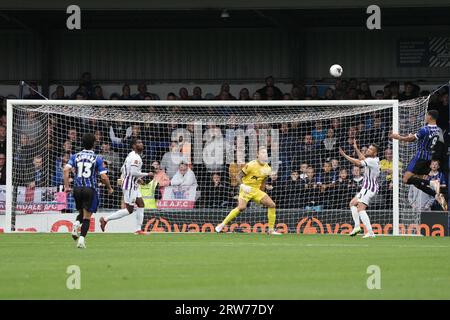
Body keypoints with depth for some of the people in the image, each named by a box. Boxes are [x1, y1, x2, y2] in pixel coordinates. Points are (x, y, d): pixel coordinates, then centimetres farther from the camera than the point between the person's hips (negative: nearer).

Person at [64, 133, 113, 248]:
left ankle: (76, 224, -9)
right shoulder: (97, 159, -2)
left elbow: (66, 170, -6)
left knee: (81, 213, 22)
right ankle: (81, 239, -11)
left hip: (77, 189, 3)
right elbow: (104, 177, -6)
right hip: (90, 189, -3)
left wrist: (66, 186, -1)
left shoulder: (75, 157, 5)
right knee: (87, 217, 3)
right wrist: (109, 188, 11)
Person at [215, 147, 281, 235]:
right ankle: (222, 225, -16)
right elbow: (239, 176, -10)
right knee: (241, 207, -28)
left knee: (272, 205, -7)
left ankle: (271, 230, 2)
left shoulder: (267, 168, 5)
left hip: (256, 191, 6)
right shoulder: (251, 165, -14)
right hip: (246, 189, -6)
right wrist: (243, 186, -26)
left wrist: (261, 192, 19)